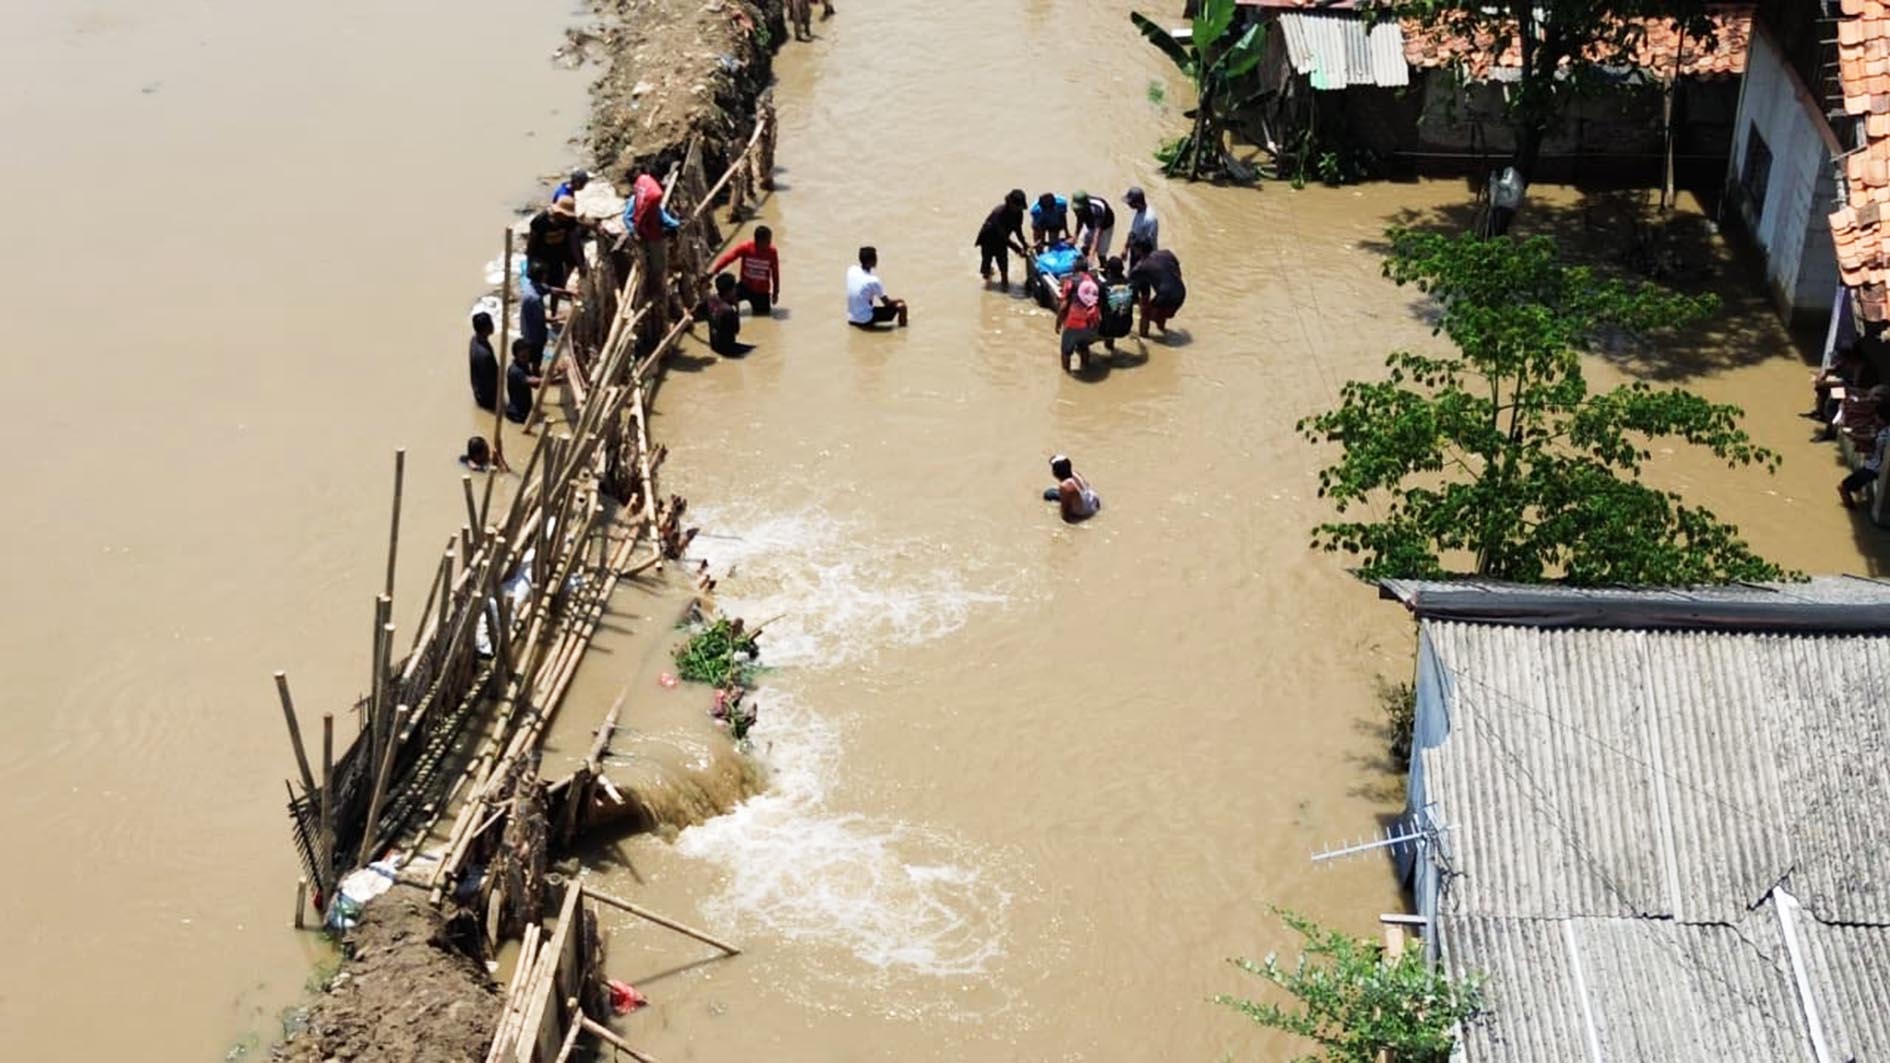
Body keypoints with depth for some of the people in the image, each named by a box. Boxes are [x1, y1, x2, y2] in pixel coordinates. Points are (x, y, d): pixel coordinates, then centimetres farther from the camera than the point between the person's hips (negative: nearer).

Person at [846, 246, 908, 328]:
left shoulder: (851, 270, -5)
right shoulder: (873, 281, -22)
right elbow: (886, 302, -10)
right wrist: (898, 300, 9)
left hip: (851, 319, 7)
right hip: (865, 320, -7)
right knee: (901, 306, -4)